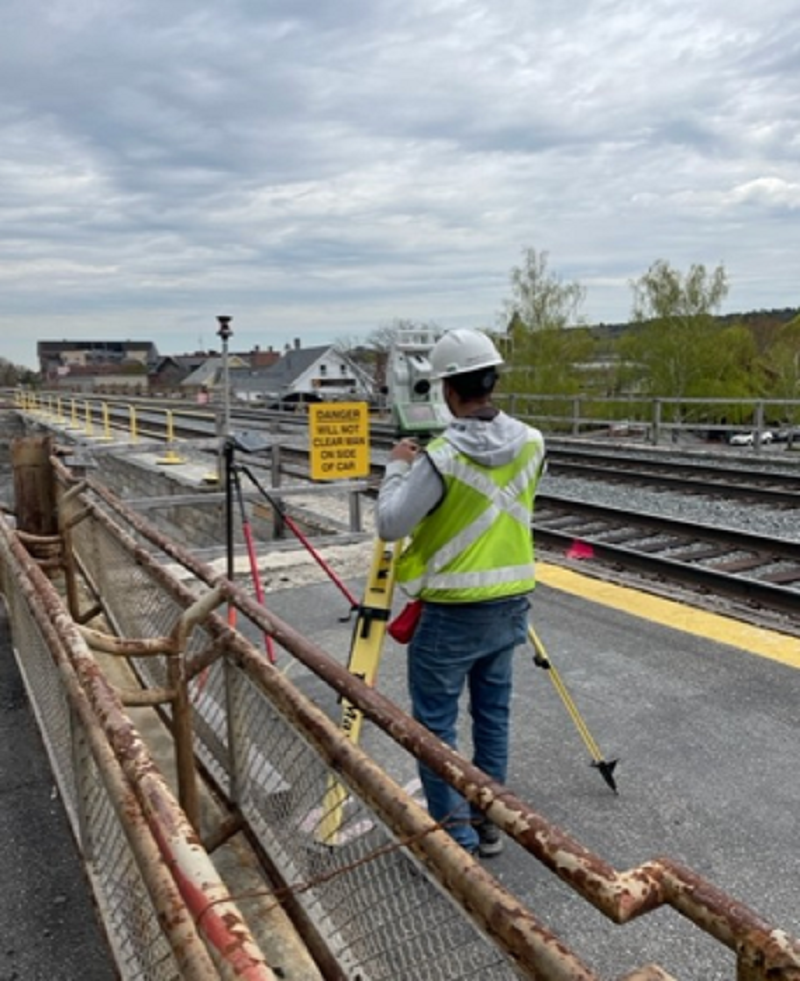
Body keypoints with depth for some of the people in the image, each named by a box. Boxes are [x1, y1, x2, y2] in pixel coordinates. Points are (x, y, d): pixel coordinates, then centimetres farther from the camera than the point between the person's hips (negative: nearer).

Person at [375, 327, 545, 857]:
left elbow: (390, 524, -17)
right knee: (493, 713, 19)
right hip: (511, 603, 7)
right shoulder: (532, 442, -2)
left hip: (453, 613, -6)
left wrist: (399, 467, -2)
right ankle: (487, 819, 33)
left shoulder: (441, 457, -22)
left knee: (436, 724, 9)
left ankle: (457, 834, 17)